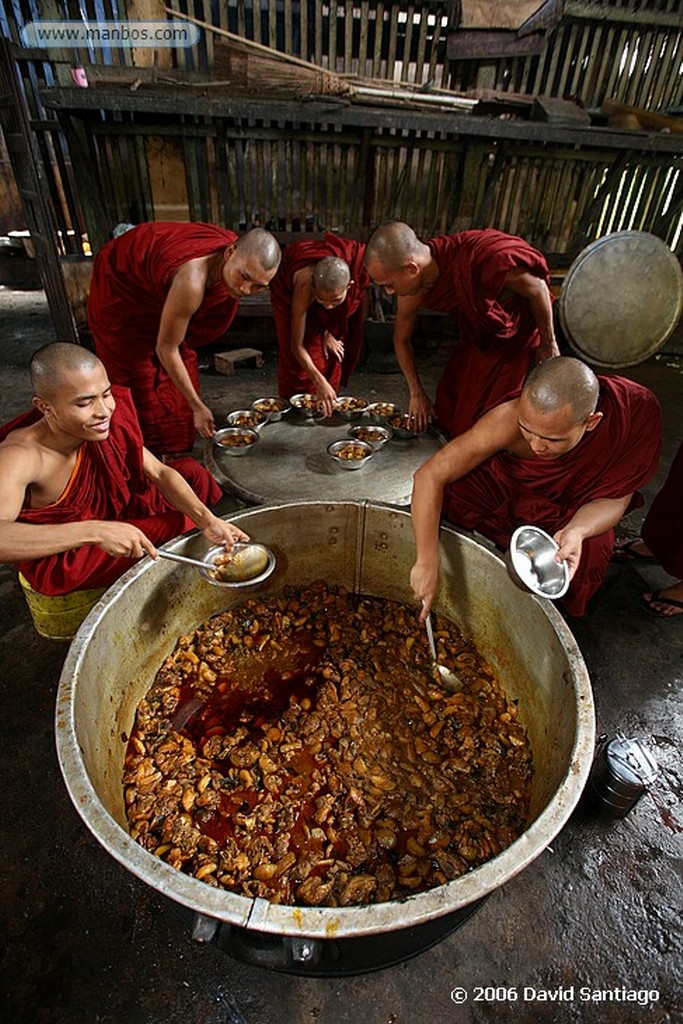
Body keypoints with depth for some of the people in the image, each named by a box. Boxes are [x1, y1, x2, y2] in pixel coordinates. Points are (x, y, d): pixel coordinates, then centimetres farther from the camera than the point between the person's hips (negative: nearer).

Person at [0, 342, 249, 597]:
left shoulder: (110, 421, -19)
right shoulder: (21, 456, -36)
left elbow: (159, 472, -14)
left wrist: (208, 519, -29)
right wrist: (94, 532, -58)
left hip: (111, 513, 6)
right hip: (60, 559, -6)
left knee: (192, 471, 0)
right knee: (183, 525, -18)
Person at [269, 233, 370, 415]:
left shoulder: (359, 269, -38)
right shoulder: (305, 285, -45)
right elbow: (297, 346, -41)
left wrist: (328, 332, -14)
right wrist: (319, 382, -50)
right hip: (289, 292, -3)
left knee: (331, 353, 2)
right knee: (294, 359, -10)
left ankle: (326, 408, 16)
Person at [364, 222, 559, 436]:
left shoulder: (483, 258, -39)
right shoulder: (412, 283, -20)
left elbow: (537, 289, -21)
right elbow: (401, 338, -3)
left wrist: (548, 345, -9)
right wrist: (417, 393, -1)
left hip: (516, 337, -5)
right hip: (474, 337, 5)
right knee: (444, 415, 6)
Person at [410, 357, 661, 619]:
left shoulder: (638, 413, -32)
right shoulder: (509, 419, -38)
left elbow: (614, 498, -19)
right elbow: (430, 475, -37)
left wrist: (577, 531, -41)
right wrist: (427, 562, -39)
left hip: (572, 505, 1)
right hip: (506, 485, 0)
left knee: (590, 553, -26)